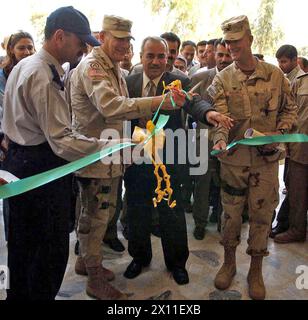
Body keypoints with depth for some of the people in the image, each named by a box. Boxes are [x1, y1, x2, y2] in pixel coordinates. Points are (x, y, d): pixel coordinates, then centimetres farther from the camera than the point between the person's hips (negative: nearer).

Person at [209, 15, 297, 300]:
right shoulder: (222, 80, -1)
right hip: (234, 158, 0)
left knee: (262, 214, 8)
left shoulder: (275, 75, 2)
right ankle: (229, 263, 32)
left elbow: (289, 109, 10)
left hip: (266, 158, 1)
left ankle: (256, 271, 28)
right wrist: (220, 140, -30)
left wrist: (279, 133, -6)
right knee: (231, 213, 10)